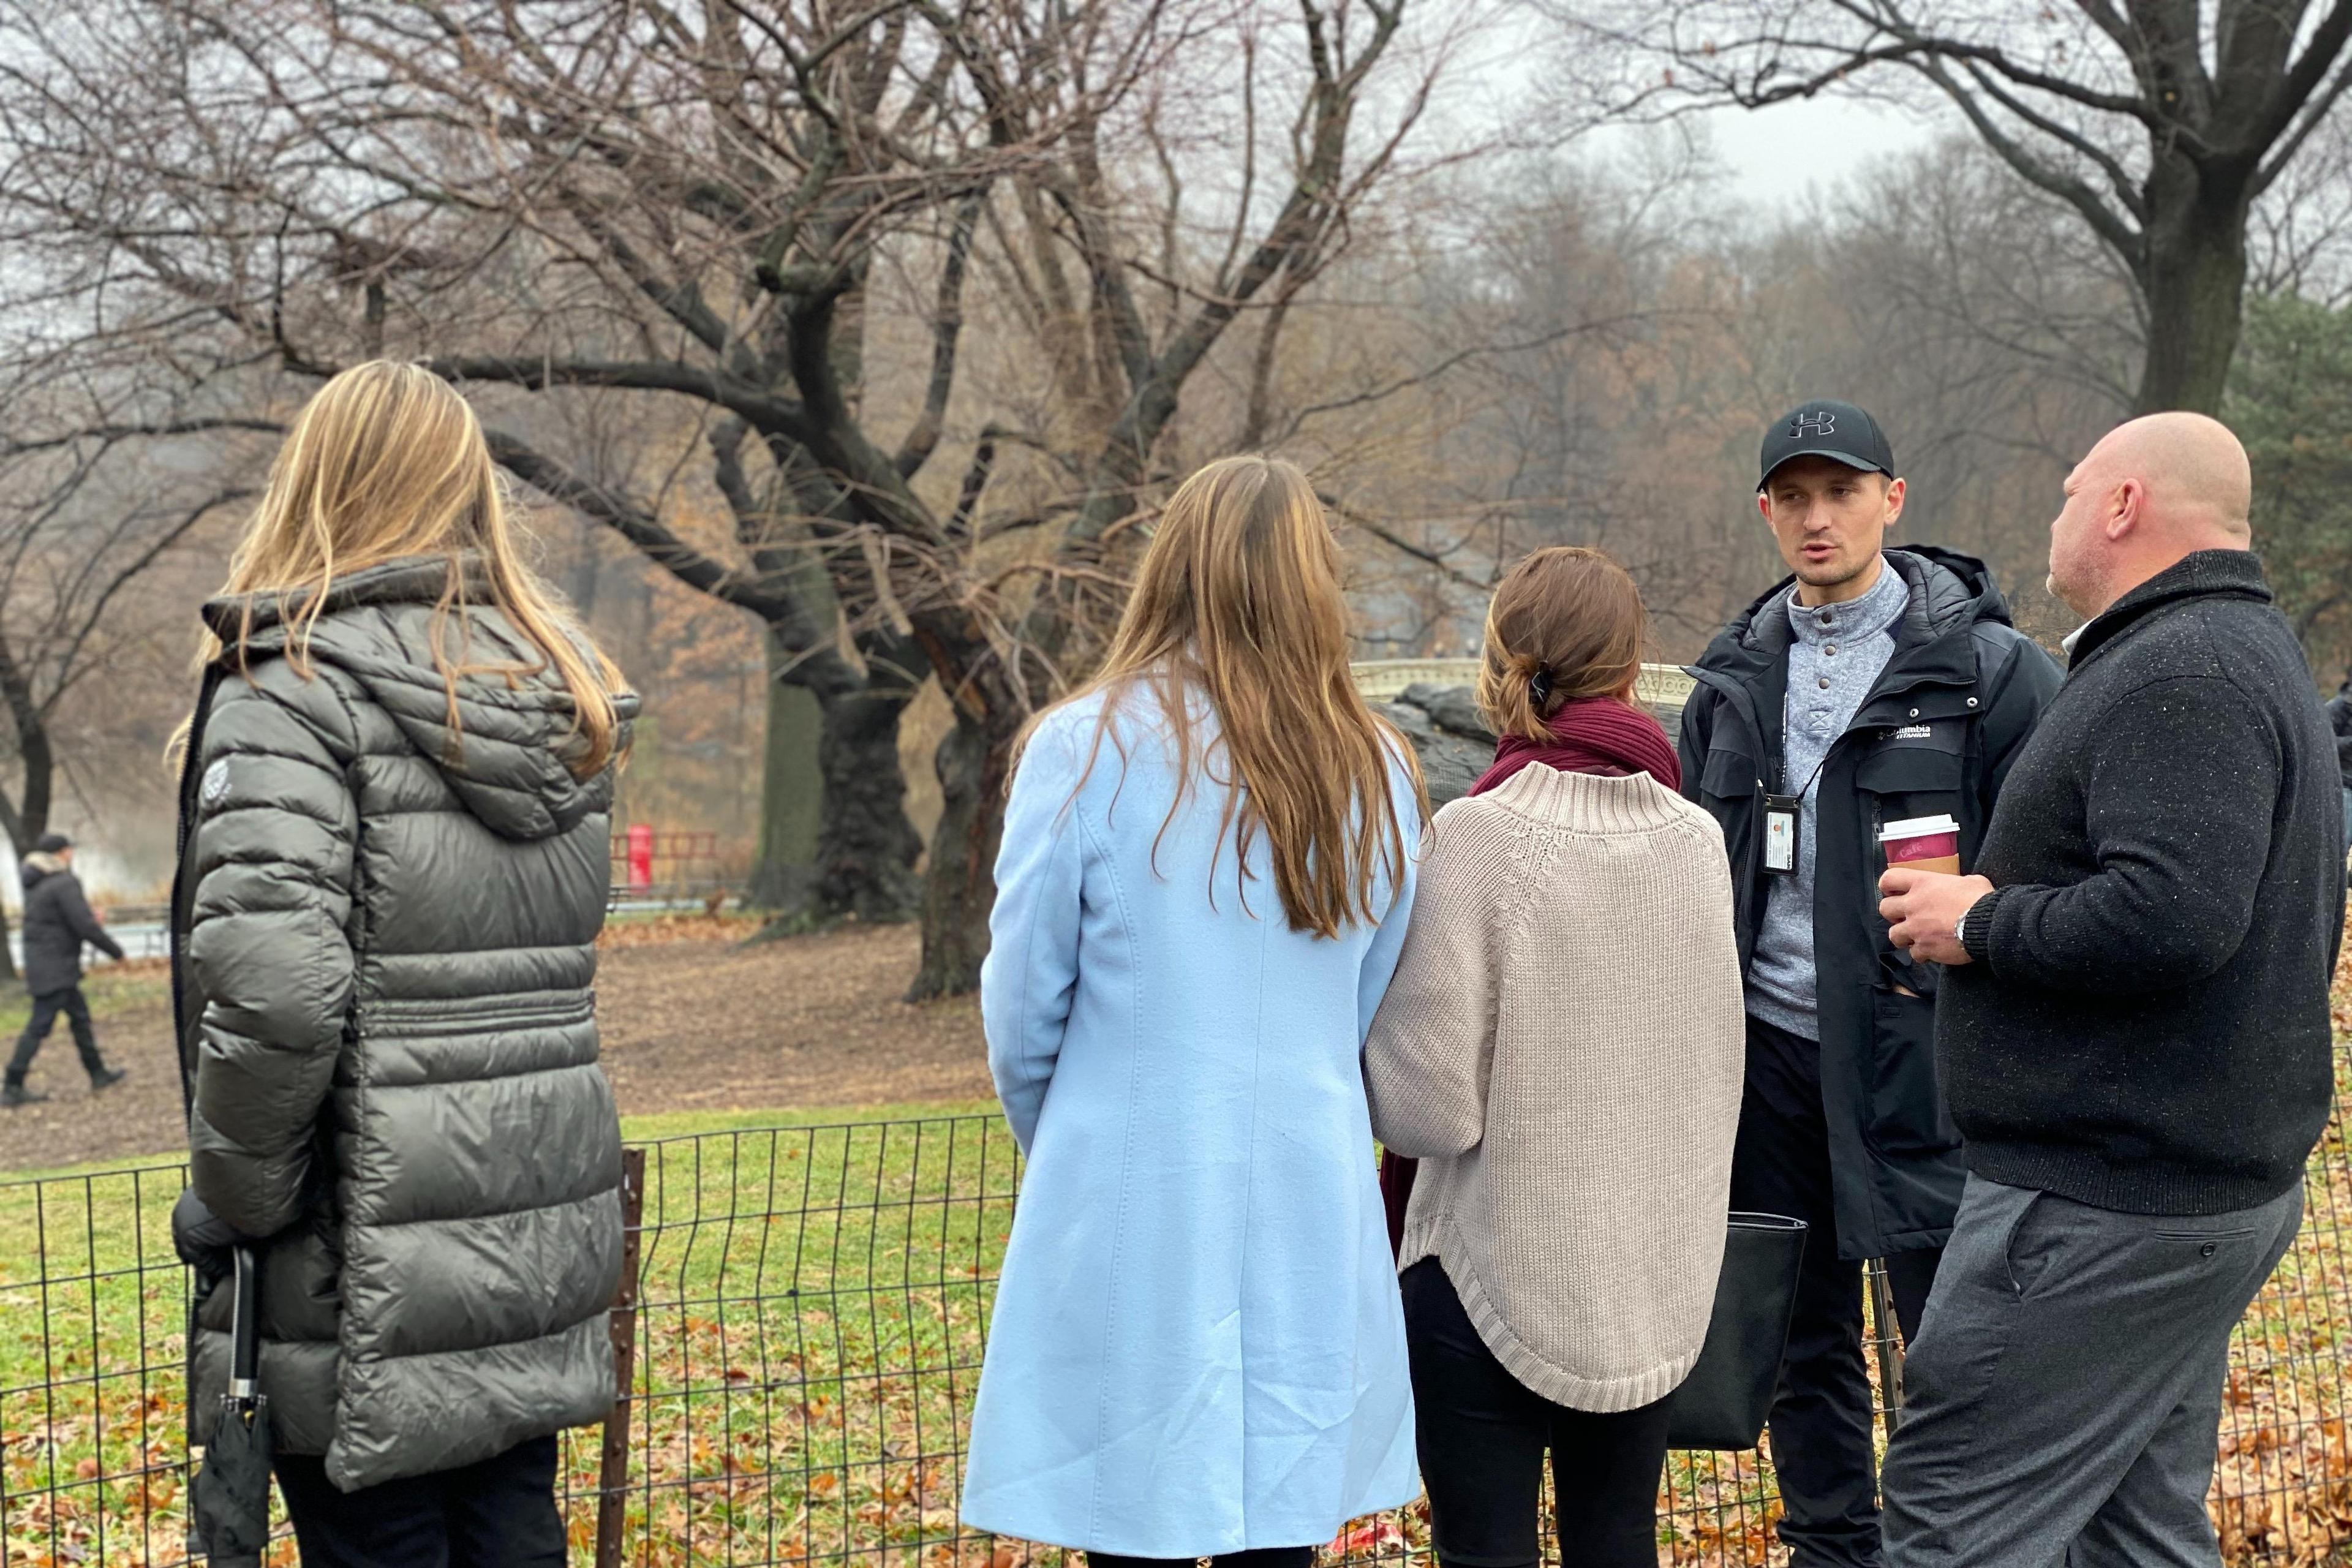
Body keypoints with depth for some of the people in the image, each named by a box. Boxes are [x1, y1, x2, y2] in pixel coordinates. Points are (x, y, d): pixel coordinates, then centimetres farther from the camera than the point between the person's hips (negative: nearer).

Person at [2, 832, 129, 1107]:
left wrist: (90, 919, 12)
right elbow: (85, 926, -22)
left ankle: (98, 1074, 27)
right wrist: (116, 951, -9)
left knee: (80, 1015, 18)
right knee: (39, 1027, -6)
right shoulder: (65, 883, -18)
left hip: (39, 961, 10)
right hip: (55, 968, -10)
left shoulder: (36, 883, 11)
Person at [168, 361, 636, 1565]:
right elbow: (552, 955, 11)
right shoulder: (562, 699, 10)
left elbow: (274, 987, -23)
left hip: (372, 1282, -7)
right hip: (540, 1235, 7)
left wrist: (233, 1201, -10)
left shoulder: (296, 685, -13)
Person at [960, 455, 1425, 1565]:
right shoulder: (1376, 775, 4)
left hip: (1134, 1217, -3)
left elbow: (1023, 1000, -3)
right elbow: (1373, 1011, 9)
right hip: (1313, 1216, 4)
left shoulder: (1088, 749, -7)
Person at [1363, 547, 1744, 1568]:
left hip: (1499, 1272, -5)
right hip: (1659, 1275, 5)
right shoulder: (1695, 839, -1)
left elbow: (1432, 1106, -16)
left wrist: (1357, 1018, 1)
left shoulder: (1475, 839, -16)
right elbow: (1720, 1063, 9)